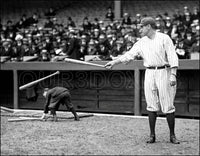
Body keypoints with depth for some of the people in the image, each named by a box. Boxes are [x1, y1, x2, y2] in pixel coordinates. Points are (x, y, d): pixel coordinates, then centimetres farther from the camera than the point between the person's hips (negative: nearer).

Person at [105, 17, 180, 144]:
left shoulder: (164, 38, -4)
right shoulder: (141, 42, 11)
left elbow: (173, 57, -9)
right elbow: (129, 55, 11)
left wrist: (173, 75, -17)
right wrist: (114, 62, 5)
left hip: (163, 72, -4)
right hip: (149, 73, 4)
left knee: (168, 106, -3)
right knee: (151, 106, 3)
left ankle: (172, 135, 5)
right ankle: (152, 135, 9)